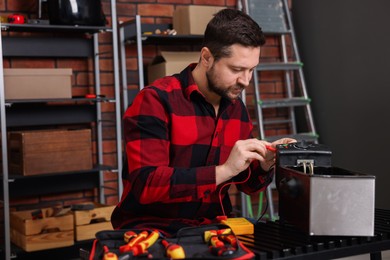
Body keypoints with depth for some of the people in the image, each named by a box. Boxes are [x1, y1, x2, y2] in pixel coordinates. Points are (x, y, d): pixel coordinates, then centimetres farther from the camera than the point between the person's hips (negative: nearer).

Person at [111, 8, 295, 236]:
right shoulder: (156, 100, -15)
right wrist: (224, 170, -28)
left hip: (212, 229, 7)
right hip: (153, 231, -6)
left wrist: (265, 165, -7)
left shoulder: (237, 109, 6)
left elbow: (247, 184, 15)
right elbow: (145, 184, -24)